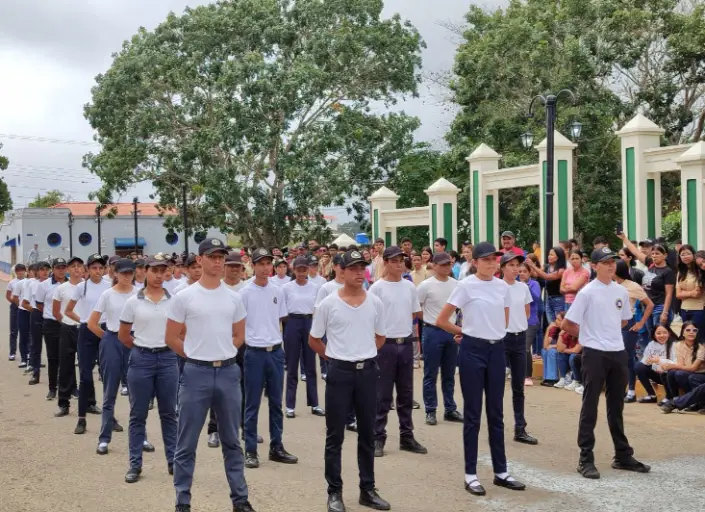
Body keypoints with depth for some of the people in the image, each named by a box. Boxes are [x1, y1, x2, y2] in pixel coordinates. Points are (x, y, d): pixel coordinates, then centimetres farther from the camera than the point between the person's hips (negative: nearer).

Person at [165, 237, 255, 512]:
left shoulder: (234, 298, 6)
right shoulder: (184, 297, -6)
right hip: (196, 373, -3)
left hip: (228, 372, 4)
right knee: (187, 443, 4)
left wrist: (222, 354, 5)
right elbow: (171, 338, -2)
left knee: (232, 441, 13)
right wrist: (197, 355, 1)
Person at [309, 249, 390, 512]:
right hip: (340, 372, -3)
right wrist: (334, 356, 4)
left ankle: (368, 489, 22)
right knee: (335, 435, 3)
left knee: (367, 433, 11)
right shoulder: (328, 304, -7)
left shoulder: (375, 303, 2)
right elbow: (313, 340, 4)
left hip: (368, 371, 3)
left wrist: (364, 353, 9)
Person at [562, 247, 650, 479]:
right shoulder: (587, 292, -10)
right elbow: (567, 324, -9)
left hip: (618, 353, 6)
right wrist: (590, 335, 2)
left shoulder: (621, 291, 7)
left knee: (616, 406, 15)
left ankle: (623, 455, 25)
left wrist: (608, 332, 10)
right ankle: (586, 459, 5)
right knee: (590, 406, 0)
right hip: (595, 354, -6)